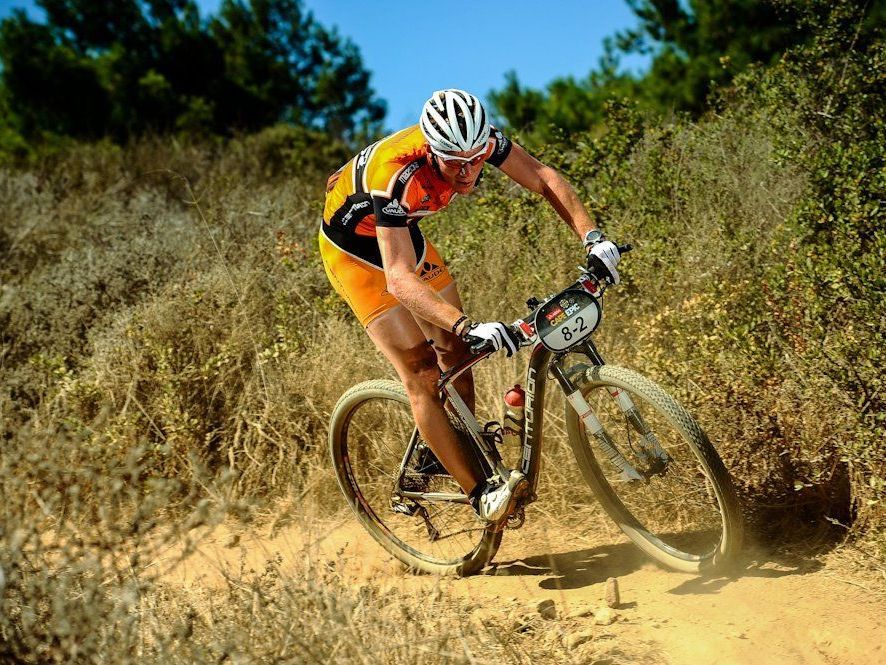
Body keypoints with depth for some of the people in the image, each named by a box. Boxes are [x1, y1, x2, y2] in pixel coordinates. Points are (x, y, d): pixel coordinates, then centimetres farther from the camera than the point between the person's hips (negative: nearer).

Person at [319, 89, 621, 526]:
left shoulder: (479, 141, -25)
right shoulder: (398, 178, -41)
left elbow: (544, 178, -18)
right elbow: (399, 279, -45)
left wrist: (593, 238, -32)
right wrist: (469, 326, -56)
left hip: (405, 232, 6)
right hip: (354, 248, -6)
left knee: (457, 353, 3)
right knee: (420, 372, -15)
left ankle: (456, 456, 21)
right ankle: (481, 493, -14)